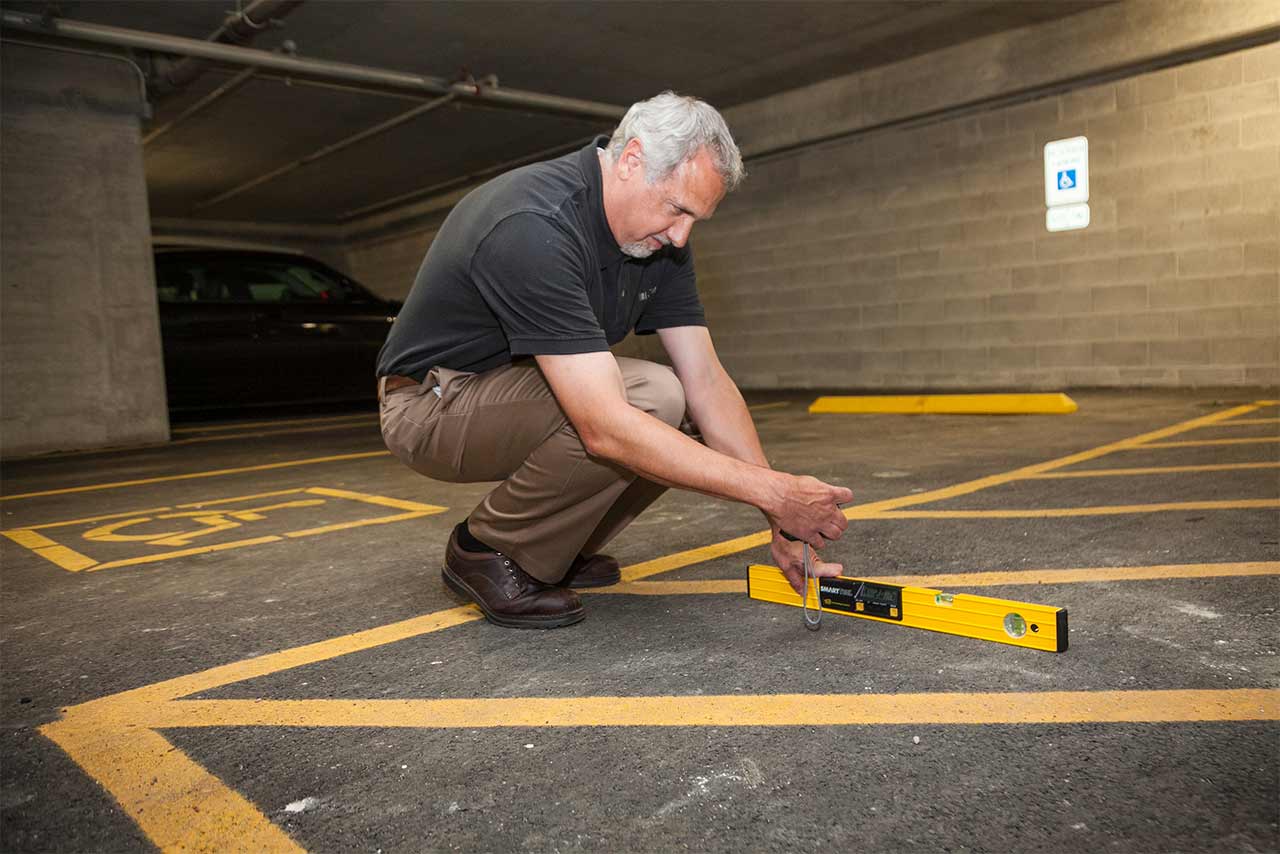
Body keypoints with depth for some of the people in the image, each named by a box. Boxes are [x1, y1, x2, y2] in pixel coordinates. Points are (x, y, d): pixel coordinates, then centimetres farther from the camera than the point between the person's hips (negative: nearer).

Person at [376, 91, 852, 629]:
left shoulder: (659, 236, -6)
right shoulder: (535, 227, -33)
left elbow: (706, 380, -6)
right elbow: (606, 429, -39)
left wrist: (780, 520, -13)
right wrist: (770, 490, -34)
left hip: (526, 389, 8)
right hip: (434, 403, -8)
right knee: (649, 401, -29)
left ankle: (556, 550, 8)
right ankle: (487, 551, -9)